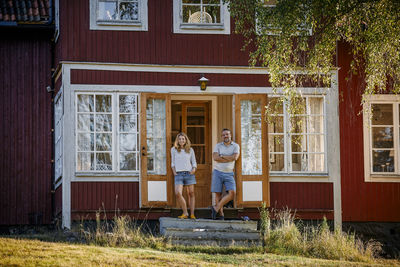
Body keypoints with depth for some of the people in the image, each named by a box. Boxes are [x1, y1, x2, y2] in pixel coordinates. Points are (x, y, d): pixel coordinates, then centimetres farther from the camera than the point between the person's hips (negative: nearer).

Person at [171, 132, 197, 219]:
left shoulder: (190, 150, 8)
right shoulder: (174, 150, 9)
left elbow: (194, 162, 14)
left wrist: (194, 169, -5)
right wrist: (174, 172, 5)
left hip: (189, 173, 1)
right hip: (179, 174, -1)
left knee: (191, 193, 1)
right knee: (178, 193, -18)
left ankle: (192, 214, 7)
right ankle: (185, 213, -7)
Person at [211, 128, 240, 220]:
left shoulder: (235, 146, 4)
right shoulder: (218, 146, 5)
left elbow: (235, 157, -14)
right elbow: (215, 157, -12)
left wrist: (222, 156, -9)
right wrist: (229, 159, -13)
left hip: (229, 174, 0)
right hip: (218, 172, 0)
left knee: (232, 193, -16)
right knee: (218, 194, -2)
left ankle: (216, 208, -7)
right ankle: (221, 214, 6)